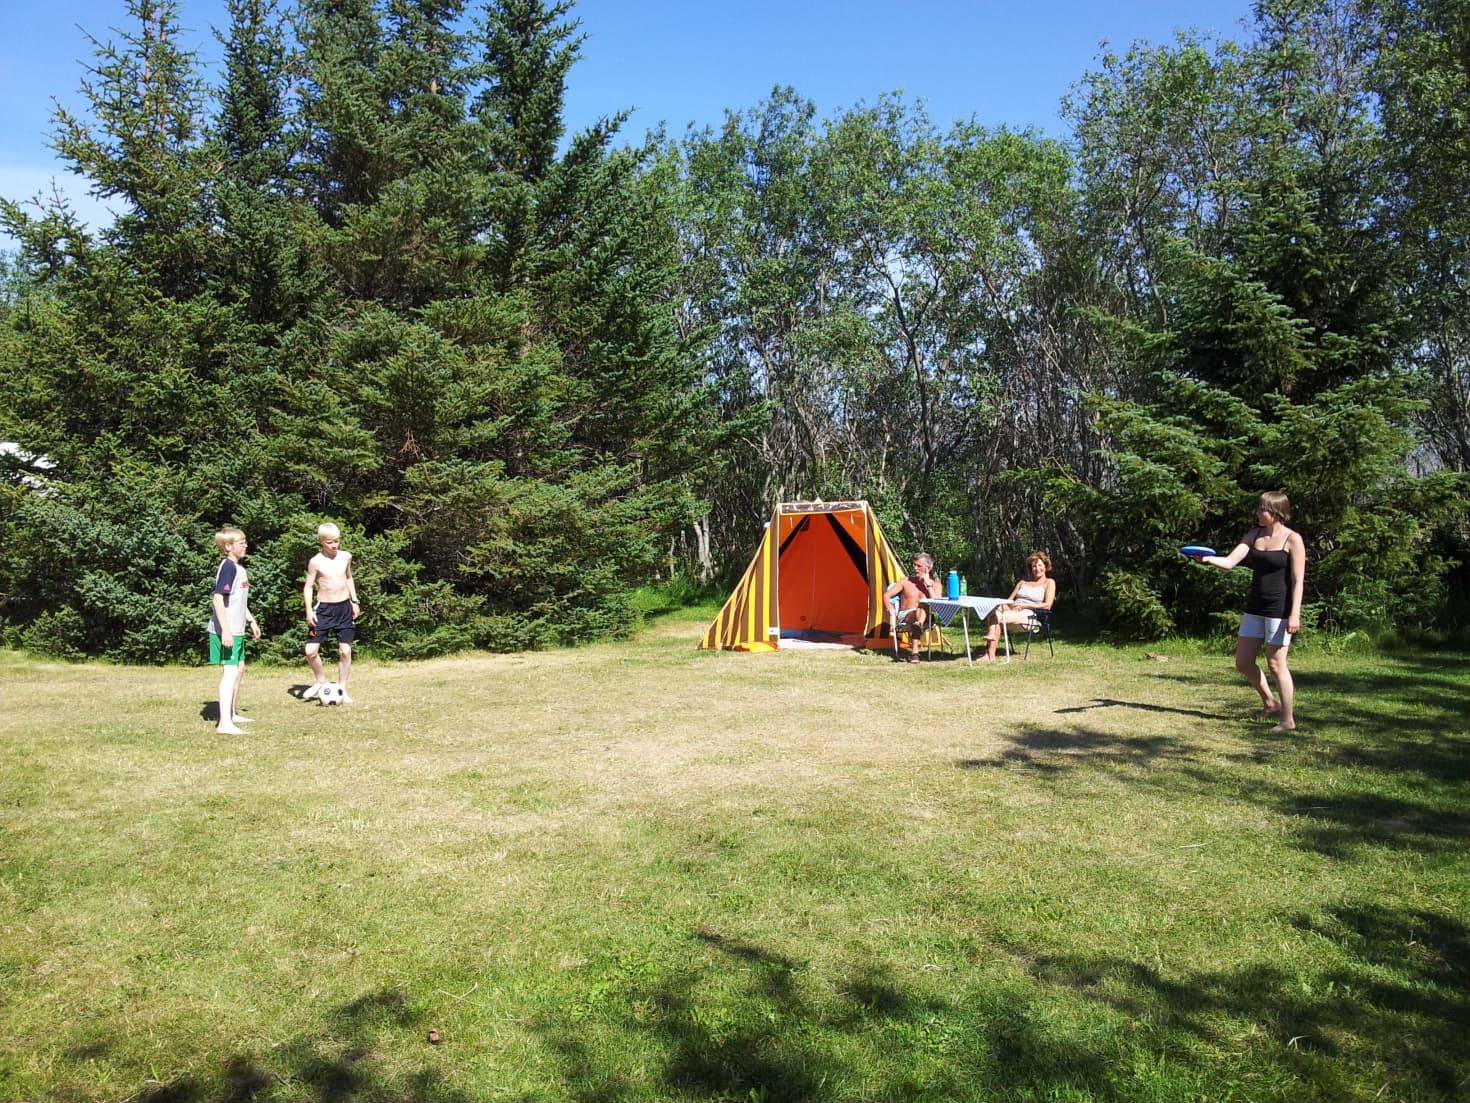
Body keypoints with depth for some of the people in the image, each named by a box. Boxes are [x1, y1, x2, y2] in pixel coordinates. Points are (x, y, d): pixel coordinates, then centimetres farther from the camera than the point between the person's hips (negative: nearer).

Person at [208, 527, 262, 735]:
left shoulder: (239, 567, 13)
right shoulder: (228, 567, -16)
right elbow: (218, 598, -23)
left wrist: (251, 621, 27)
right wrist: (226, 630, -26)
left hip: (236, 630, 10)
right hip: (226, 631, -10)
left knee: (239, 669, 20)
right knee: (230, 672, -12)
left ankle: (233, 714, 34)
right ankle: (225, 724, -13)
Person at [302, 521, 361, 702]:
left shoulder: (346, 557, 2)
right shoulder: (316, 562, -8)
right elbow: (308, 586, -4)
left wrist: (354, 601, 14)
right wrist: (309, 610, -13)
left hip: (344, 607, 2)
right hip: (323, 608, -2)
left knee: (345, 650, 1)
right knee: (311, 650, -10)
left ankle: (342, 689, 14)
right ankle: (320, 680, 17)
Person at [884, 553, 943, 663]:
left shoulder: (935, 584, 12)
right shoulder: (906, 581, 14)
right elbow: (886, 595, 12)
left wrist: (928, 584, -6)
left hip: (926, 618, 0)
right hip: (905, 617, 0)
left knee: (924, 601, -32)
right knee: (915, 614, -37)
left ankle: (918, 625, -62)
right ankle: (914, 652, -53)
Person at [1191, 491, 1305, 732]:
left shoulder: (1292, 540, -8)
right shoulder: (1254, 536, 8)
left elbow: (1298, 581, -11)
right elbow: (1229, 562, -2)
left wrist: (1294, 614, -17)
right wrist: (1208, 559, -21)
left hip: (1279, 609, -7)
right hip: (1255, 607, 7)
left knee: (1276, 663, -3)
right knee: (1243, 661, 9)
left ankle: (1288, 719, 9)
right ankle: (1270, 702, 31)